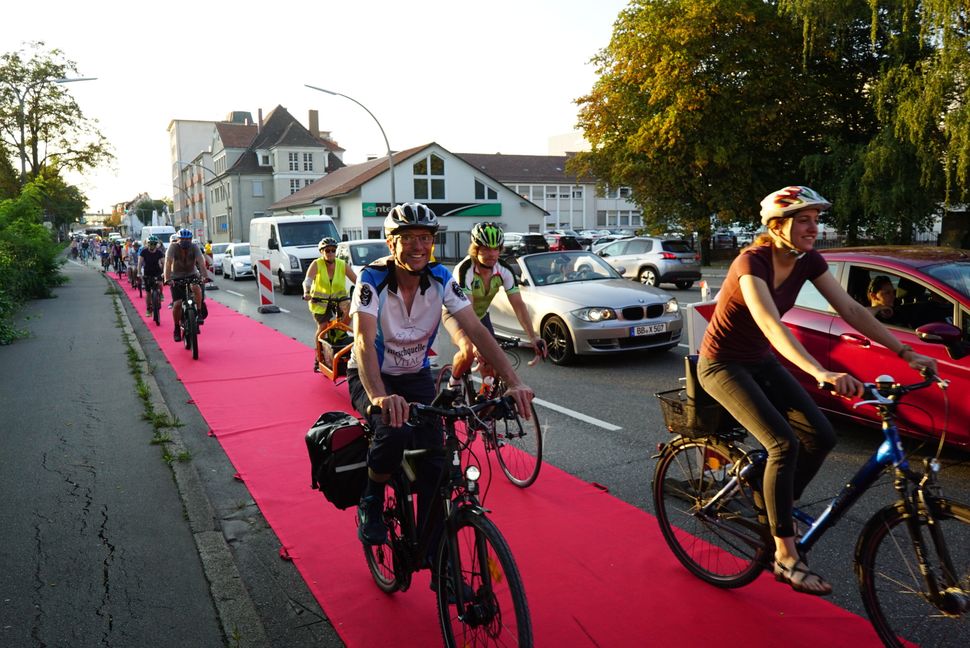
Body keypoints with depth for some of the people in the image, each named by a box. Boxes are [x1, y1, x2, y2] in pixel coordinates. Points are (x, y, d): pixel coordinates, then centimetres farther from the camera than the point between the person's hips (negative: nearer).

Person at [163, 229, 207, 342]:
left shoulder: (194, 247, -13)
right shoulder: (173, 247, -16)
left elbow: (201, 261, -25)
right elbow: (168, 263, -26)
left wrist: (204, 276, -41)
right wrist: (167, 278, -40)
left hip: (192, 275, 0)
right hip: (176, 277, 0)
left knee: (196, 288, -35)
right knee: (177, 304, -12)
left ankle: (199, 313, -19)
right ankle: (177, 329, 7)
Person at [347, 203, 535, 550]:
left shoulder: (441, 278, -14)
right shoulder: (372, 278, -24)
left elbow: (476, 330, -20)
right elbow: (364, 342, -36)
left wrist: (514, 382, -32)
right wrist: (380, 397, -54)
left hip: (415, 375, 4)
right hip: (371, 378, -3)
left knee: (434, 462, -10)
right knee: (394, 432, -33)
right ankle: (371, 503, -4)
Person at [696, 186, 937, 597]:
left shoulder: (808, 261, -5)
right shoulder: (752, 262, -27)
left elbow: (851, 309, -3)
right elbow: (771, 325, -42)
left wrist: (905, 353, -10)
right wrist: (821, 373, -54)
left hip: (760, 361, 7)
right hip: (722, 365, -7)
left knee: (821, 436, -6)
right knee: (784, 443, -22)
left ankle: (778, 510, 18)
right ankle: (786, 558, -10)